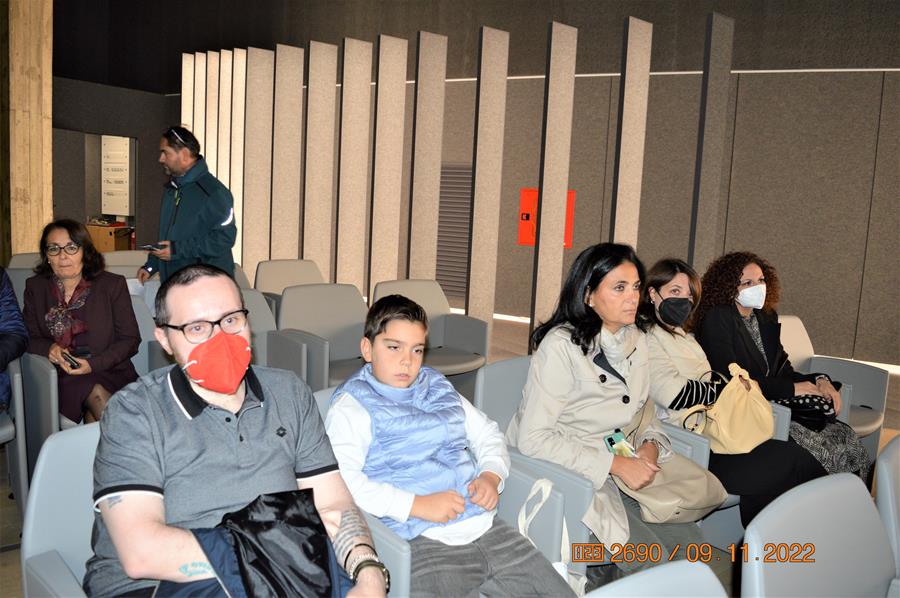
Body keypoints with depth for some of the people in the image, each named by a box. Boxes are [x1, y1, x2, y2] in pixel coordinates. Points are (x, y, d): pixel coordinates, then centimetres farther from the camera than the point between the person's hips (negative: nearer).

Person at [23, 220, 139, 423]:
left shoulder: (112, 284, 4)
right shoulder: (35, 288, 13)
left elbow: (130, 339, 0)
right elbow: (30, 338, 12)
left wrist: (93, 364, -14)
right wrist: (49, 348, -12)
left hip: (110, 370, -1)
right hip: (60, 378, 1)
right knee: (96, 393, -30)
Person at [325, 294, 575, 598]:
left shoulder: (438, 387, 20)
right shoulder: (352, 405, -1)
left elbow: (487, 433, 25)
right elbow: (341, 479, -16)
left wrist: (491, 476, 4)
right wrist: (416, 505, -20)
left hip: (484, 525, 6)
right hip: (422, 540, -6)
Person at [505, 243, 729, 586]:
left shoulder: (635, 341, 6)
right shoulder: (561, 345, -17)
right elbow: (533, 438, -22)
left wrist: (651, 443, -4)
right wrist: (615, 464, -22)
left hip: (625, 473, 7)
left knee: (694, 550, -6)